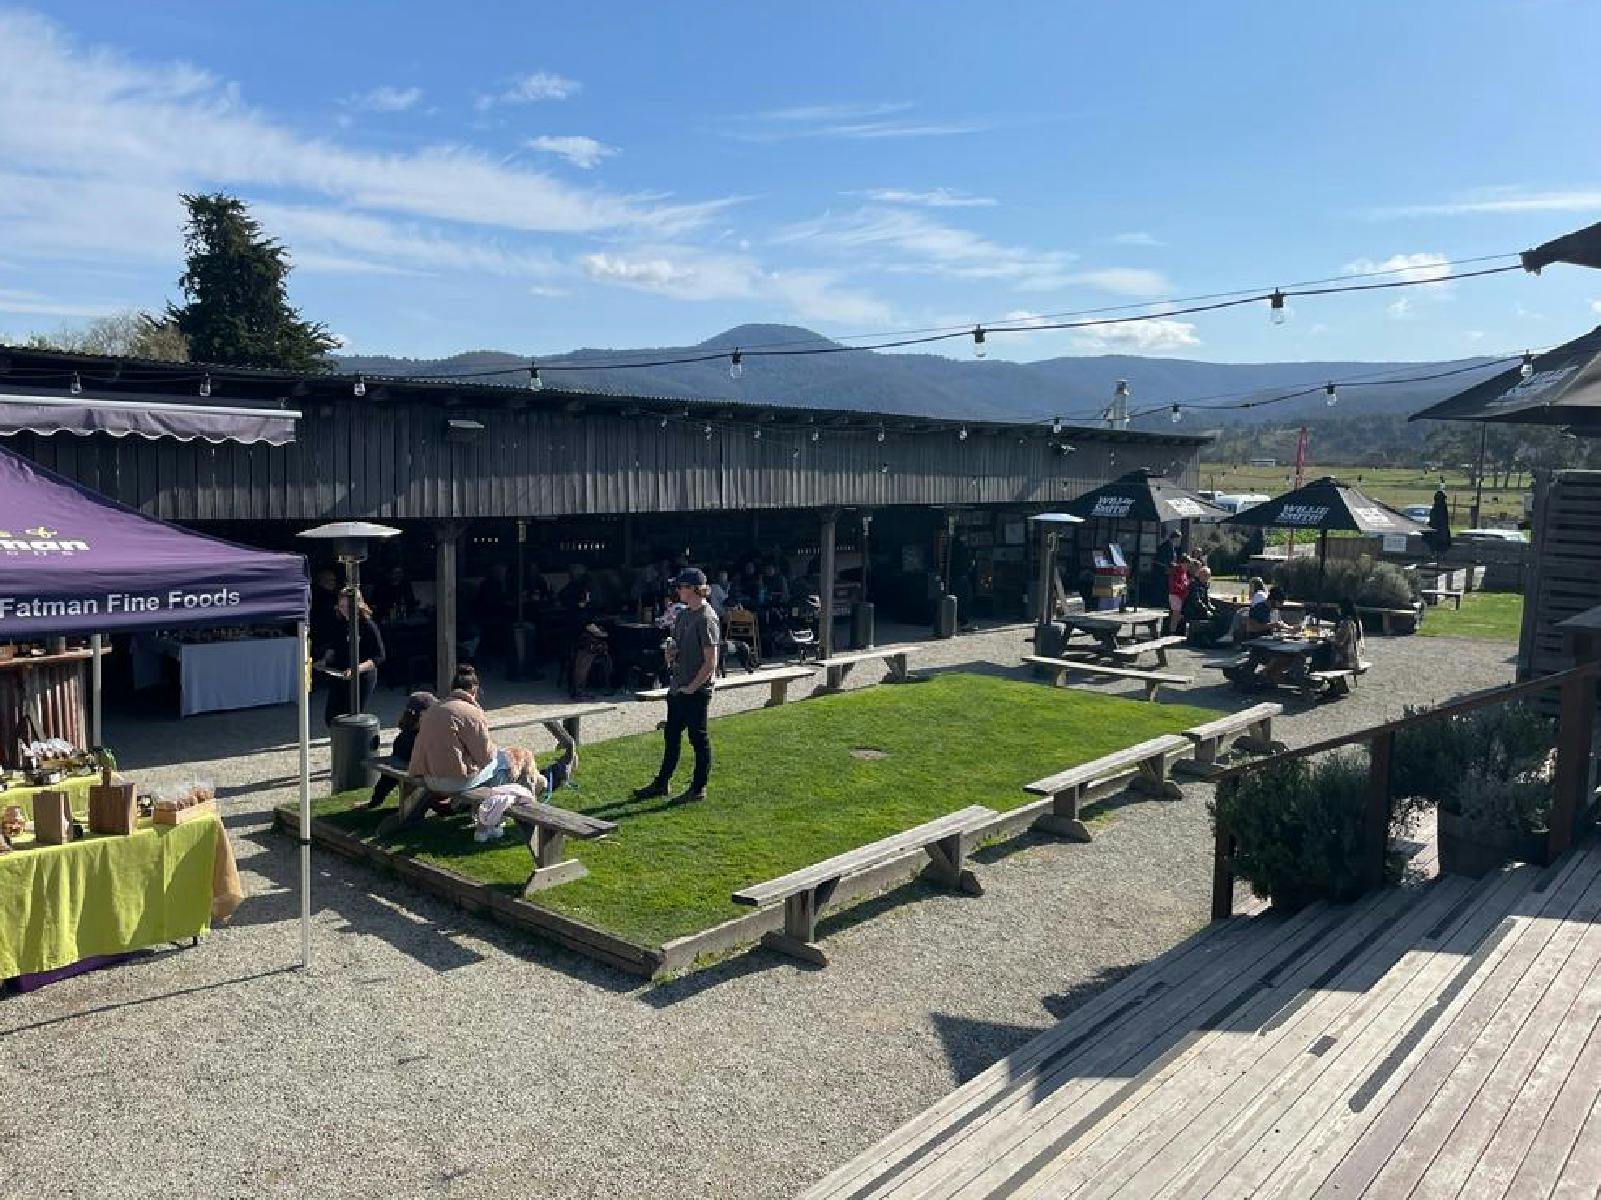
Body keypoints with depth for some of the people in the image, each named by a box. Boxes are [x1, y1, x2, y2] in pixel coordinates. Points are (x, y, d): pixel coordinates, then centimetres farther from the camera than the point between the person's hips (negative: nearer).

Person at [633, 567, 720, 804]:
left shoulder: (707, 618, -16)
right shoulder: (684, 615, 11)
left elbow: (710, 662, -18)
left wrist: (692, 687, -17)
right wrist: (671, 652, 1)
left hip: (697, 690, -9)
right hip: (677, 687, 9)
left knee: (698, 738, 3)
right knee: (671, 737, 17)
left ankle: (698, 788, 14)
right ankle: (661, 784, 28)